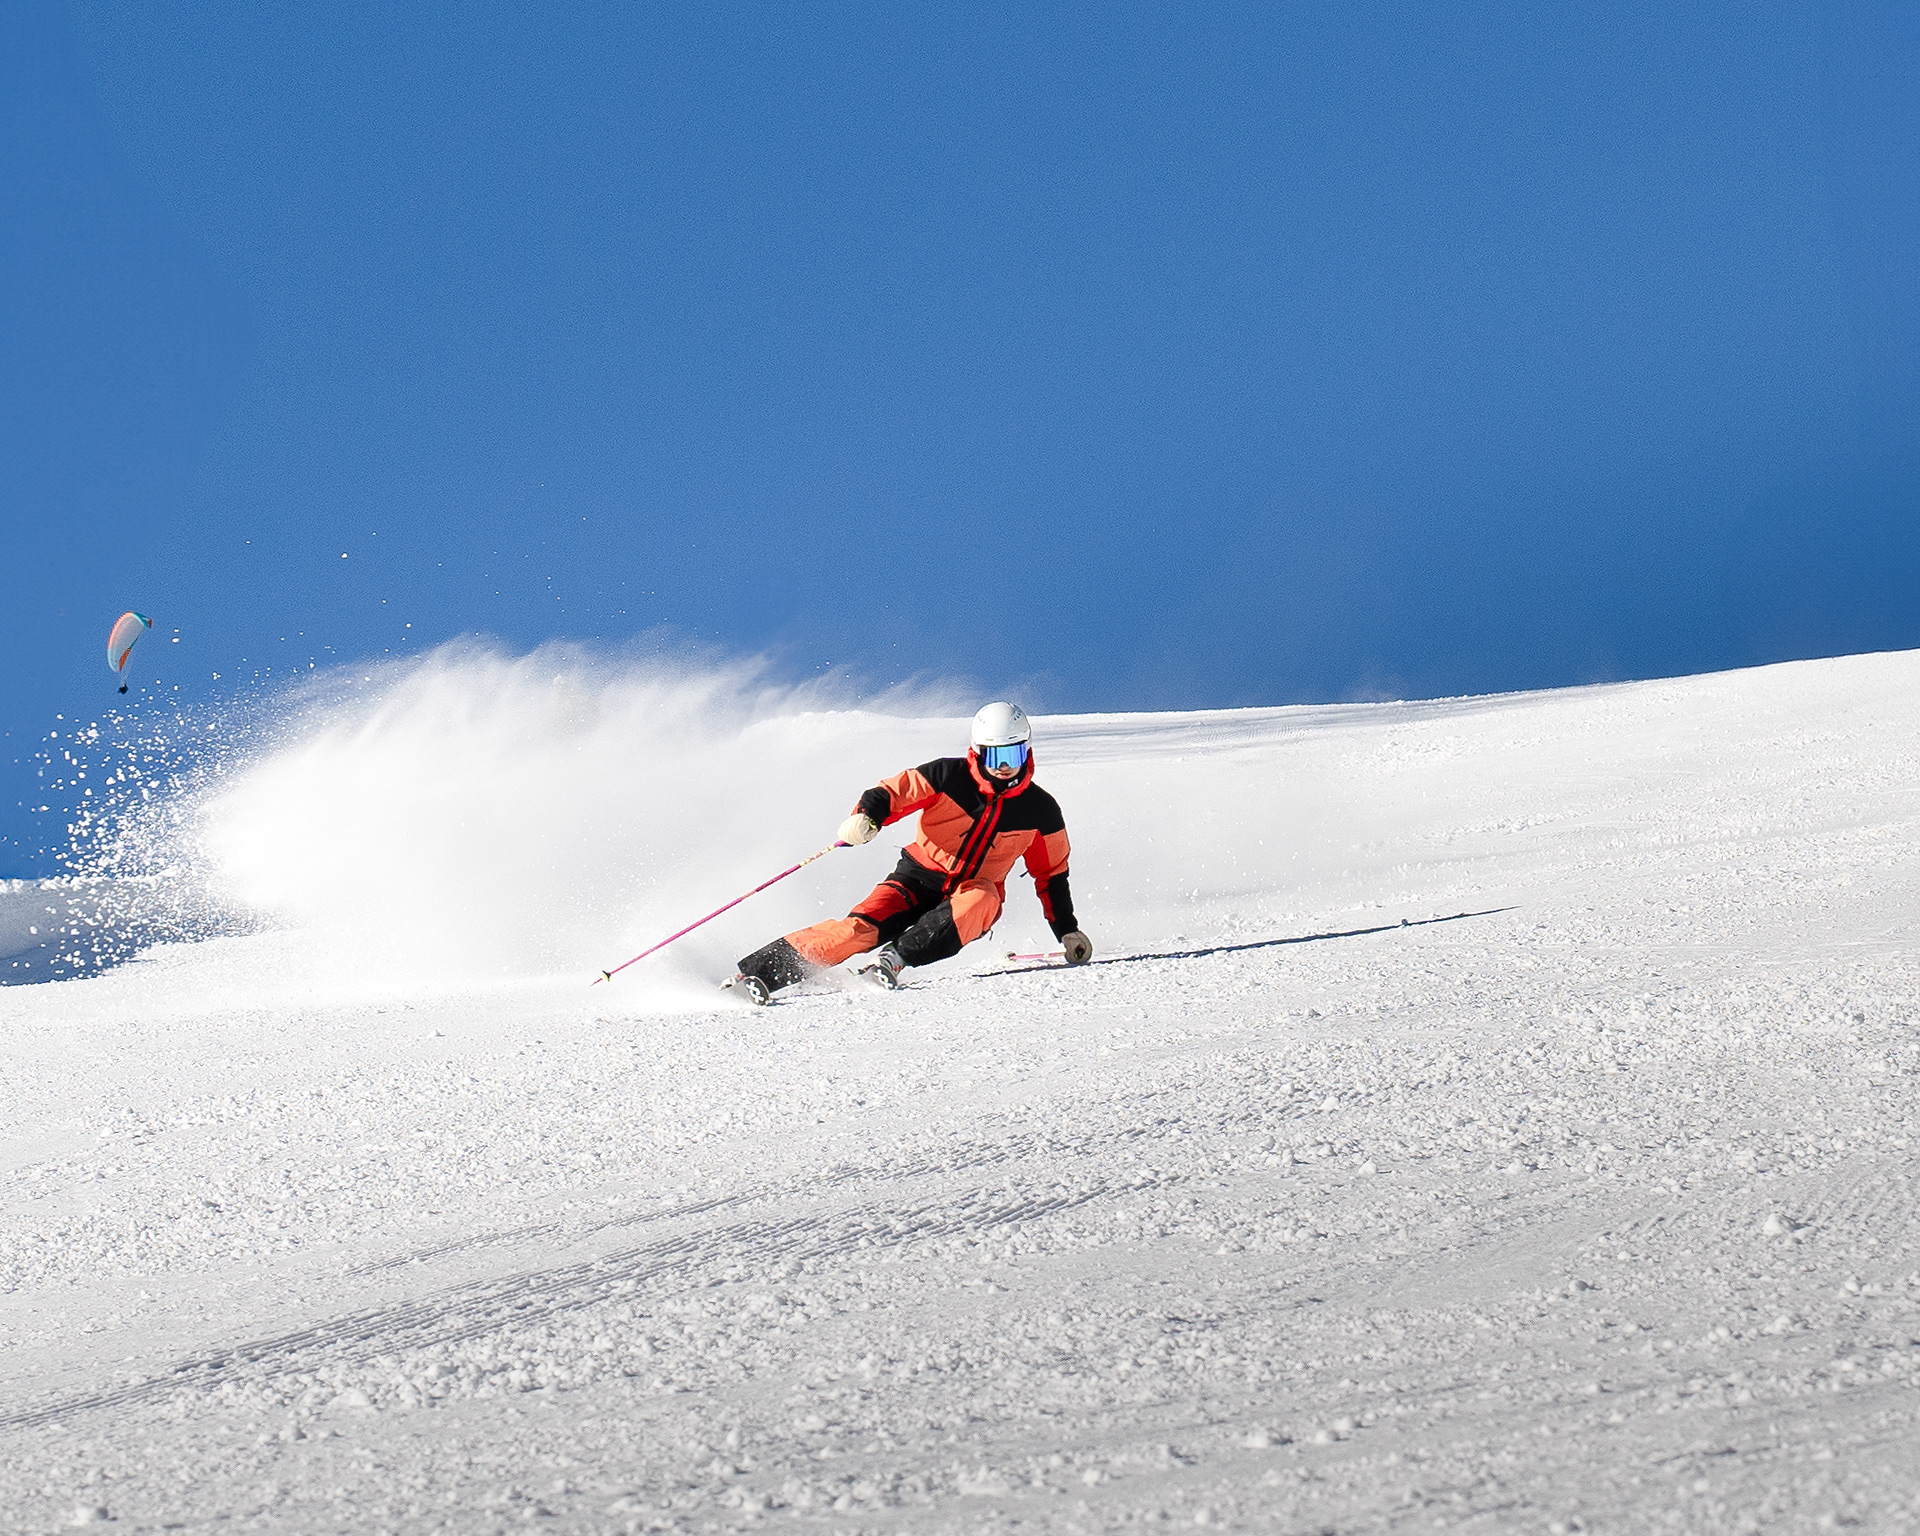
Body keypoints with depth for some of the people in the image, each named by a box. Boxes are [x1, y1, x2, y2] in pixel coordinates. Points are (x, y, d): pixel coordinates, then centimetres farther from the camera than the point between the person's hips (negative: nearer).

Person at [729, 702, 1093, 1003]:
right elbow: (894, 791, -9)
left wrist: (1068, 932, 9)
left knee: (982, 899, -36)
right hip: (920, 879, -2)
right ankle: (759, 972, -29)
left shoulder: (1041, 812, 0)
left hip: (975, 893, 2)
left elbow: (1052, 875, 12)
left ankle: (897, 957, -40)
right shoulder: (949, 776, -7)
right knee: (862, 927, -26)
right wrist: (866, 816, -31)